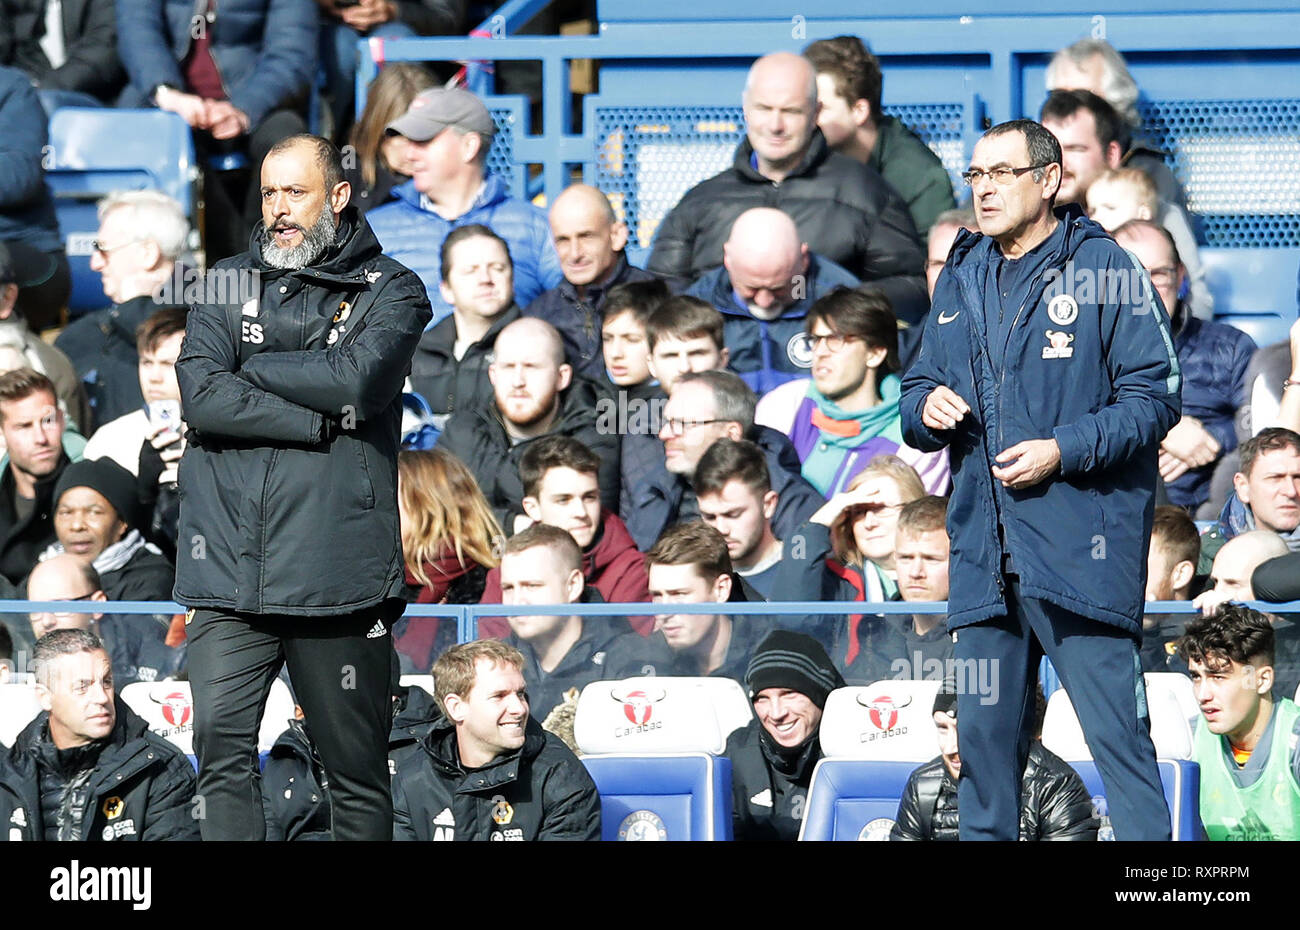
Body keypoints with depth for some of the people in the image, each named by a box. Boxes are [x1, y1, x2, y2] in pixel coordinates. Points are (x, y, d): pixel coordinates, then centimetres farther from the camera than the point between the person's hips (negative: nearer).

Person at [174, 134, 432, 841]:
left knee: (357, 770, 5)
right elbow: (201, 396, -4)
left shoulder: (389, 291, 7)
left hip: (338, 572, -2)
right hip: (230, 569, 2)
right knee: (220, 753, -8)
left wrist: (252, 367, -3)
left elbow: (357, 382, -13)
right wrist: (321, 419, -10)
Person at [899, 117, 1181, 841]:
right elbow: (921, 388, 25)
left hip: (1082, 544, -6)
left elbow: (1155, 395, -6)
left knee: (1117, 736, -8)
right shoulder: (961, 280, 16)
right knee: (983, 734, 9)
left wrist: (1064, 451, -16)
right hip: (984, 551, 6)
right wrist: (926, 408, 0)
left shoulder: (1103, 269, -3)